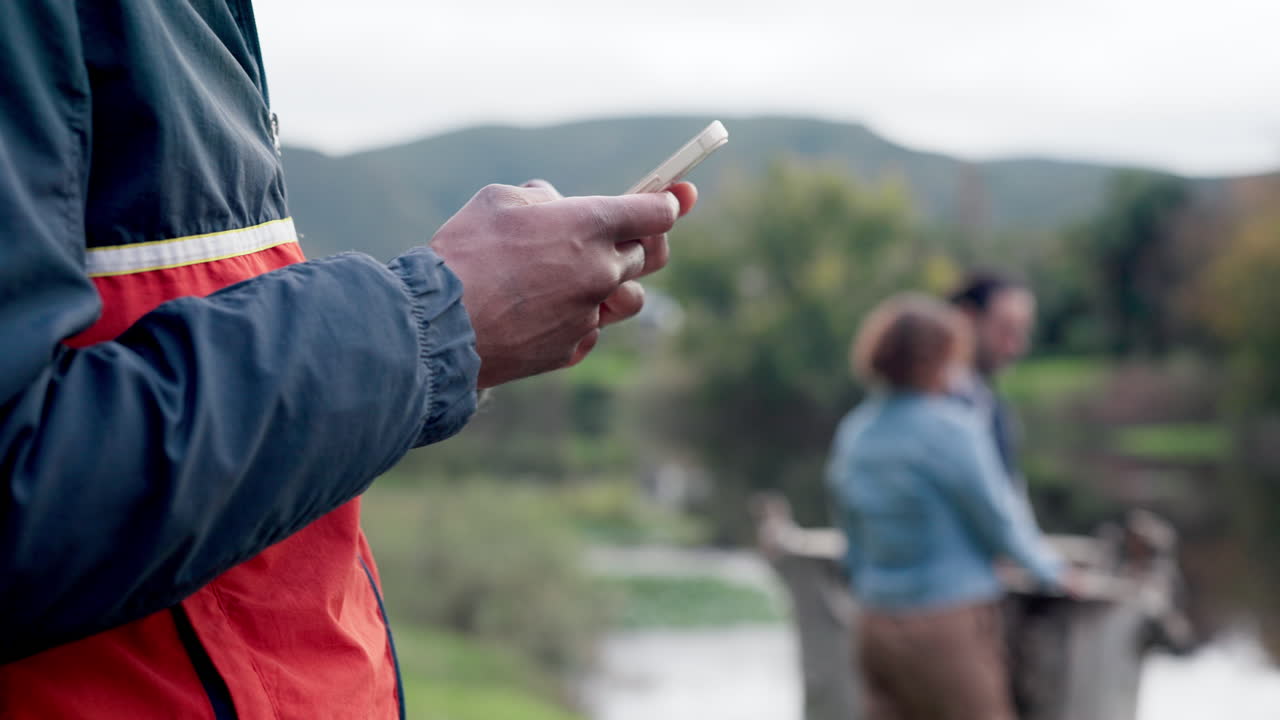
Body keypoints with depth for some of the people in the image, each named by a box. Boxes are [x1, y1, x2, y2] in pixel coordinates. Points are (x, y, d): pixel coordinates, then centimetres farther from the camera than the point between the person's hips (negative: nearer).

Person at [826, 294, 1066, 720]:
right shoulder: (952, 430, -15)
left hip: (878, 631, 7)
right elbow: (1001, 520, -8)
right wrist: (1049, 570, 9)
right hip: (952, 629, -7)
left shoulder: (853, 434, 6)